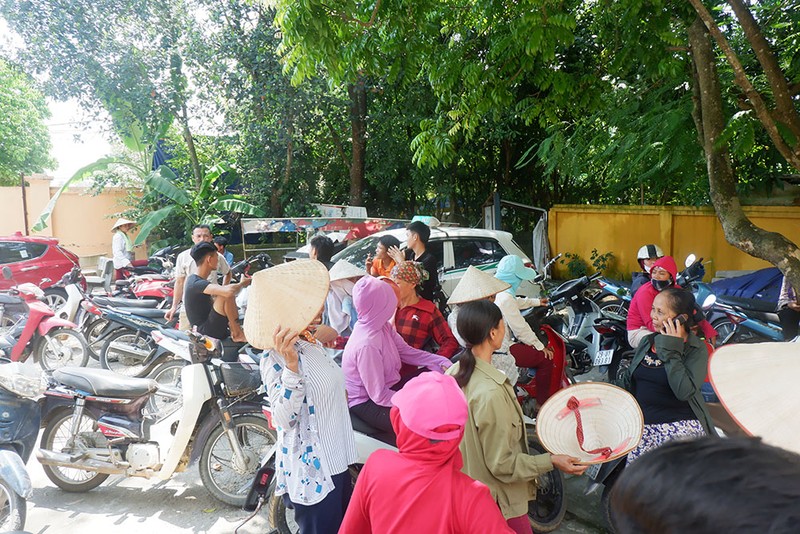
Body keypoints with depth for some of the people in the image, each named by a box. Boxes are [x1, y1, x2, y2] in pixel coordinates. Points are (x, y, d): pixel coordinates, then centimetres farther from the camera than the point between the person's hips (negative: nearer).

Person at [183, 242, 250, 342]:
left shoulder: (194, 278, 9)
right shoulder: (197, 284, -22)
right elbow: (229, 291, -38)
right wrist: (242, 283, -16)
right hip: (206, 332, -10)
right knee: (228, 295, -23)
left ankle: (233, 331, 8)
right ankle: (237, 334, -9)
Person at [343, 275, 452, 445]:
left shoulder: (383, 326, -7)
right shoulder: (366, 346, -31)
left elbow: (407, 352, 3)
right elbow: (379, 396, -25)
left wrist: (442, 362, -6)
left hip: (387, 387, 9)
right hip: (366, 404, -9)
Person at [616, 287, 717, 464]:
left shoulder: (697, 349, -4)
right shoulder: (647, 341, 13)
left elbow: (684, 391, -19)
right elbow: (628, 381, 17)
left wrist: (671, 350, -15)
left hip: (681, 423, -4)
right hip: (642, 422, 4)